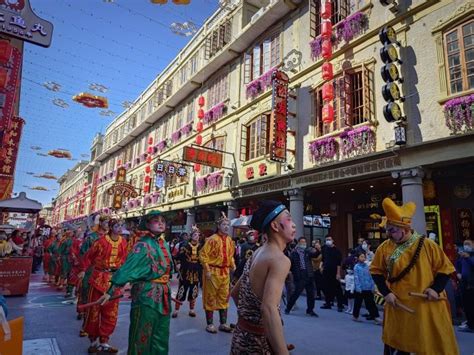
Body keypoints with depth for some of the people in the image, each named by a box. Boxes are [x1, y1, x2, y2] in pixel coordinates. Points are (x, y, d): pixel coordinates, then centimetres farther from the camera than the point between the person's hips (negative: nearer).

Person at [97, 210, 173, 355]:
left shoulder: (164, 243, 8)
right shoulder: (143, 245, -15)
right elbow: (127, 268, -20)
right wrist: (110, 292, -22)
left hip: (163, 294, 7)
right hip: (147, 294, -7)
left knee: (161, 336, 17)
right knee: (142, 335, 6)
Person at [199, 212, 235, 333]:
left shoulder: (229, 240, 6)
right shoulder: (212, 239, -14)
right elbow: (203, 255, -14)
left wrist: (232, 265, 5)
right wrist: (207, 270, -17)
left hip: (225, 272, 7)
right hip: (213, 272, -6)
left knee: (224, 298, 13)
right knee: (210, 298, 6)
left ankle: (223, 323, 25)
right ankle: (209, 324, 18)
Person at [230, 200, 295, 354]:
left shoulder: (257, 253, 6)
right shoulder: (280, 260, -20)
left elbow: (235, 292, 16)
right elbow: (269, 309, -33)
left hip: (242, 334, 8)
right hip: (259, 339, -8)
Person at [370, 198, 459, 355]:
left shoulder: (427, 245, -8)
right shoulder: (384, 248, -3)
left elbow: (445, 268, 0)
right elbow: (377, 271, 4)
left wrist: (436, 288, -13)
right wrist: (386, 292, -7)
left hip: (427, 306, -1)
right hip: (398, 305, 2)